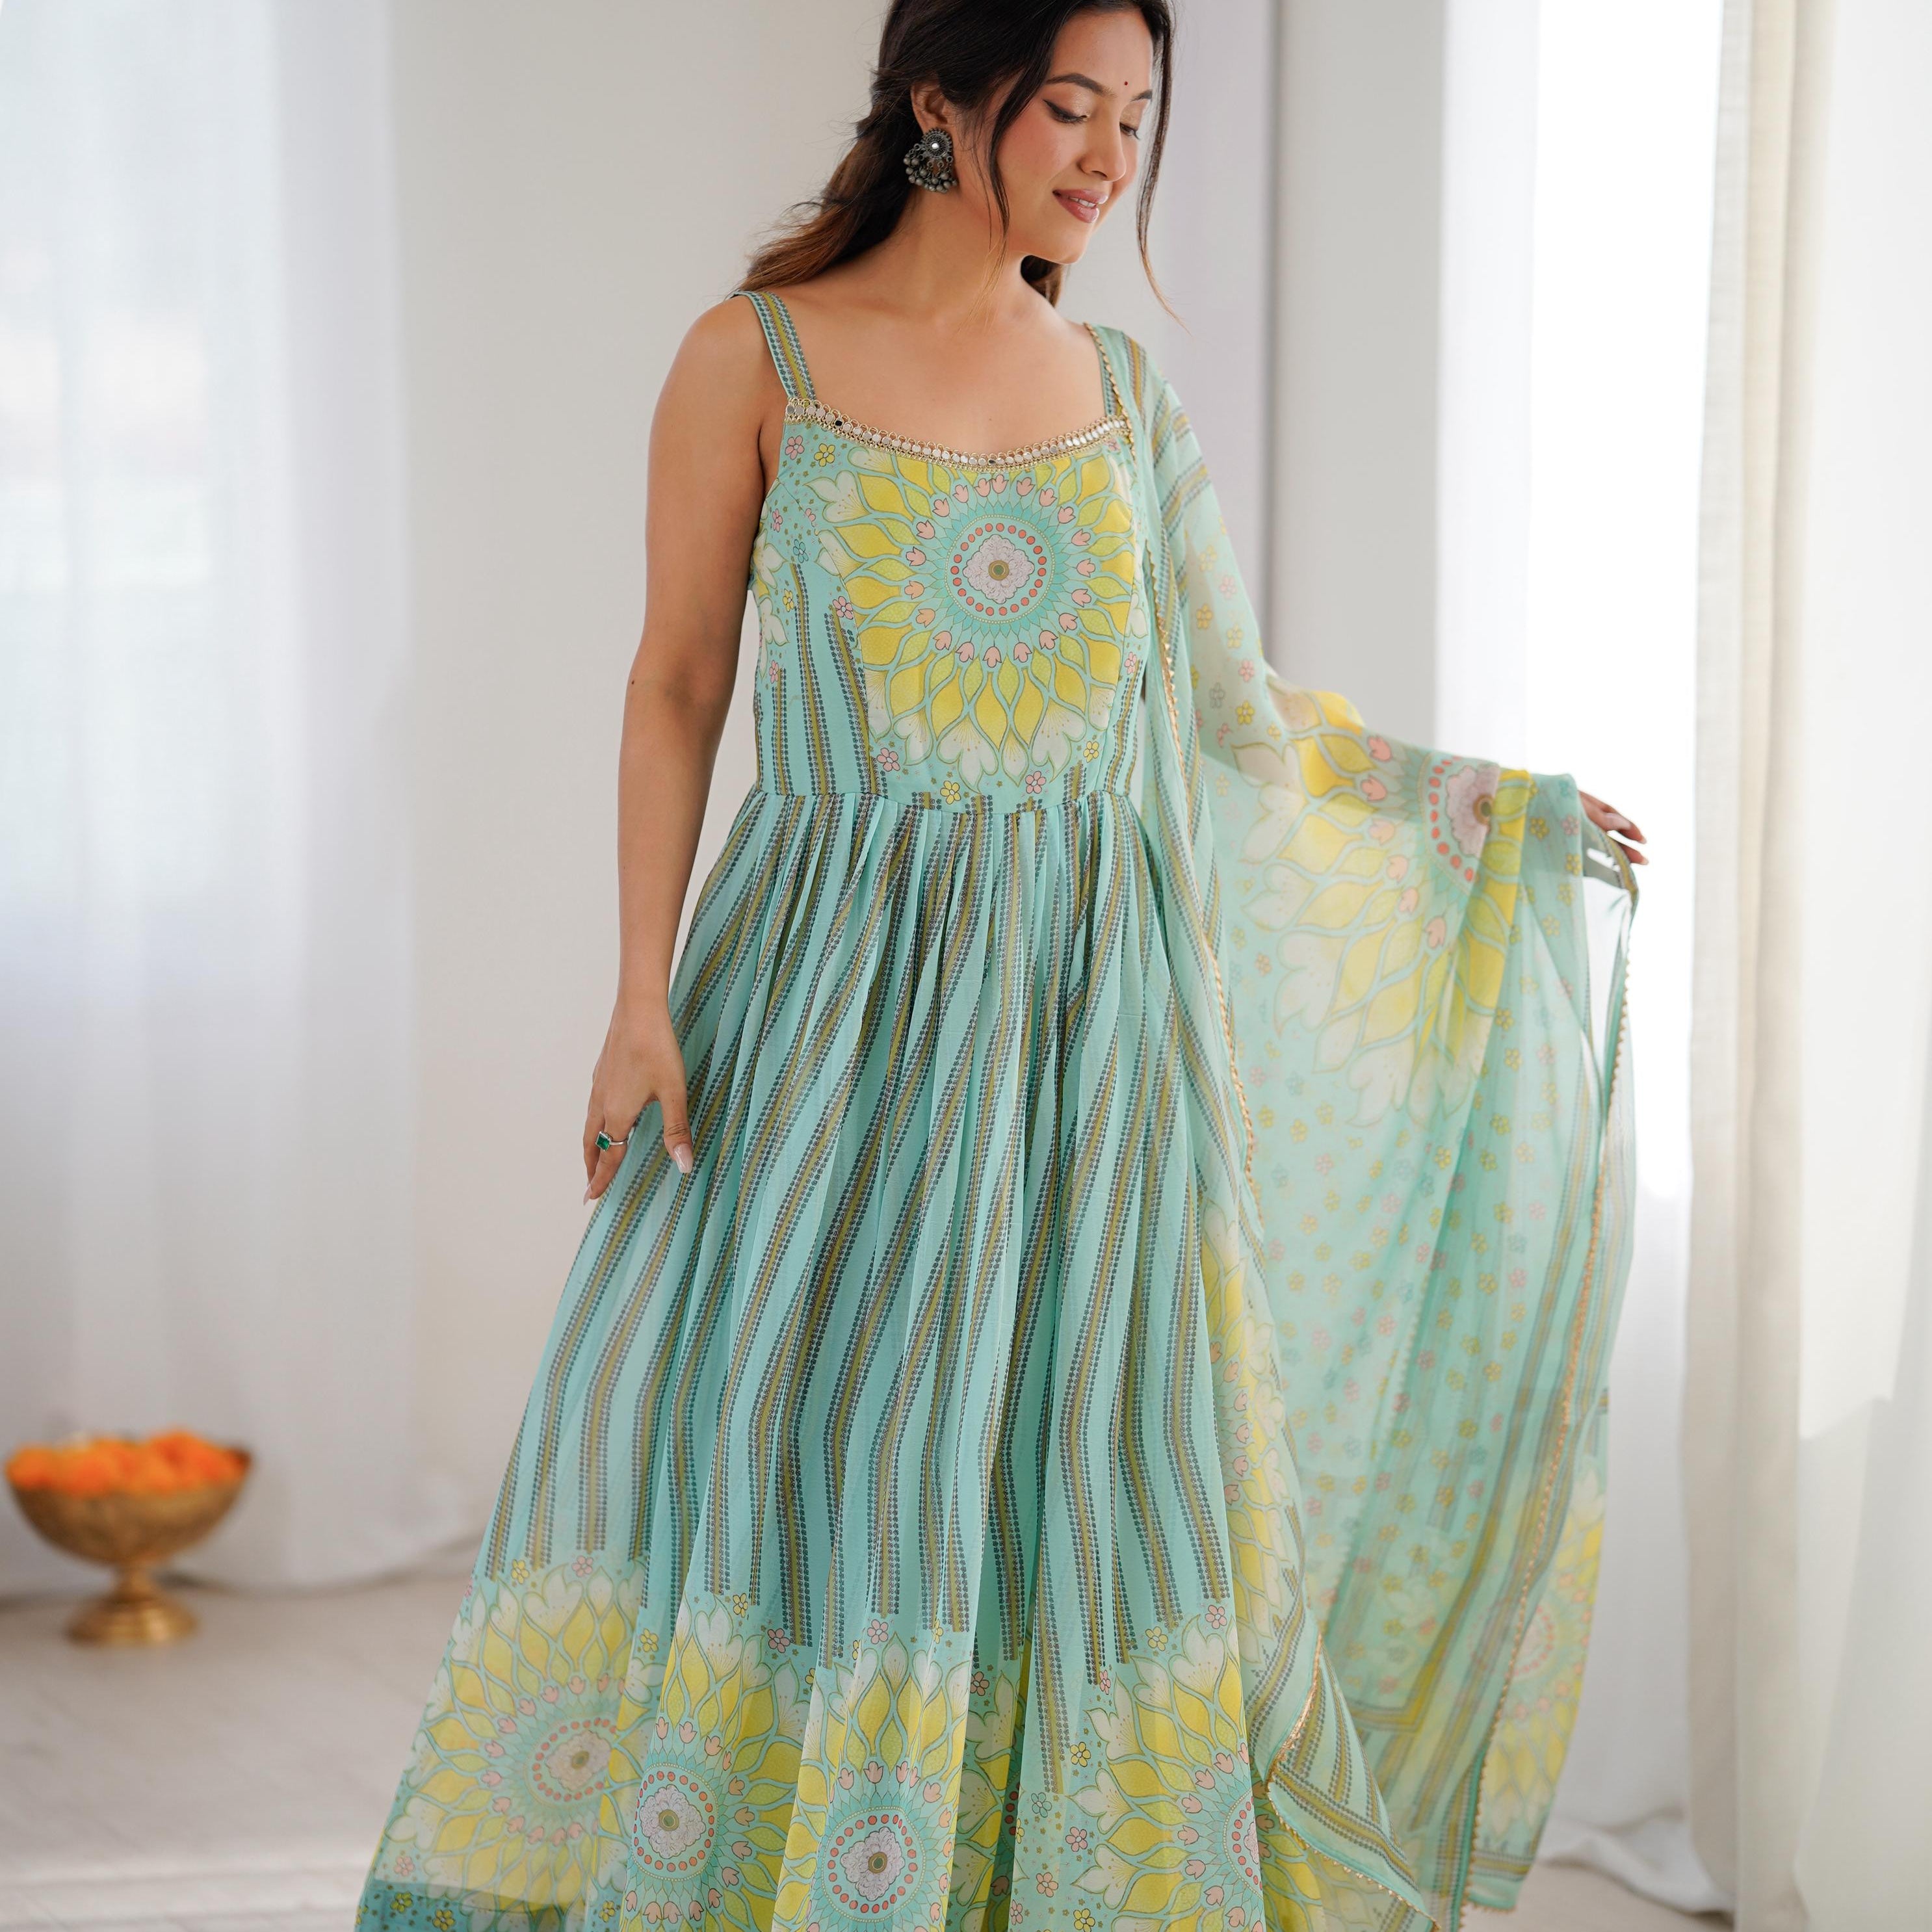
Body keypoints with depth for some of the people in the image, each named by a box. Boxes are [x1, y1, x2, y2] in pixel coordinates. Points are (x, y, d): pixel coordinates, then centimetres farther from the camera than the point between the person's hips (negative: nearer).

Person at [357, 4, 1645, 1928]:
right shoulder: (755, 359, -1)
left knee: (1073, 1447, 4)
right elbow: (676, 688, -1)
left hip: (1092, 985, 3)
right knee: (771, 1415, -2)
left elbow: (1234, 704, 15)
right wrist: (644, 998, -8)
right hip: (840, 980, -3)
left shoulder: (1123, 392, 9)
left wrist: (1497, 801, 17)